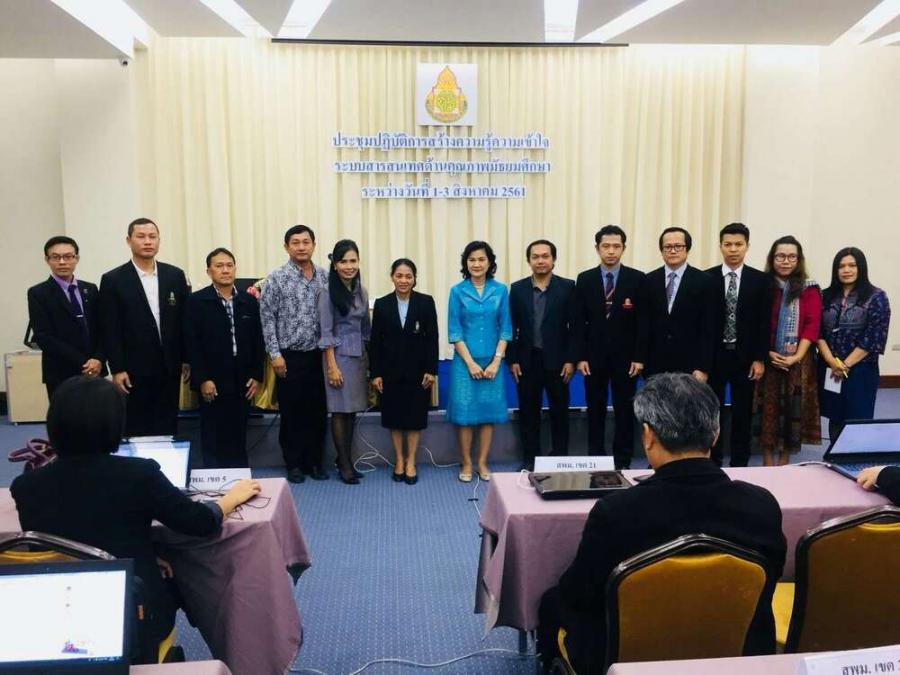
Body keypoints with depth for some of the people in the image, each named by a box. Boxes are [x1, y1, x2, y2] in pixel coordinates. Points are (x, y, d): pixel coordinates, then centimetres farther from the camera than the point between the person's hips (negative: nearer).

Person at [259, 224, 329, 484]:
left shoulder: (325, 277, 5)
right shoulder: (276, 279, -5)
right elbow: (267, 318, -5)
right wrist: (275, 354, -9)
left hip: (318, 355, 3)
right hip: (289, 356, -3)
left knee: (317, 412, 9)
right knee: (292, 413, 5)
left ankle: (314, 462, 22)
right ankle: (294, 464, 18)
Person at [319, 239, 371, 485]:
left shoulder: (361, 292, 8)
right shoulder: (328, 293, -9)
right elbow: (326, 332, -11)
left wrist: (370, 359, 11)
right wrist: (332, 366, -14)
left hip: (359, 356, 6)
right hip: (339, 355, -6)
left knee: (352, 410, 10)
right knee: (340, 410, 1)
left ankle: (346, 459, 20)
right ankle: (345, 464, 9)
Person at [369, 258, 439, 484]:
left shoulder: (426, 302, -2)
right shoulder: (382, 304, 1)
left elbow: (432, 338, -3)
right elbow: (375, 341, 1)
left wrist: (431, 370, -8)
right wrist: (375, 373, -3)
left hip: (418, 370, -1)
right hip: (391, 370, 1)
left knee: (415, 416, 6)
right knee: (394, 416, 8)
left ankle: (411, 462, 18)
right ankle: (399, 460, 22)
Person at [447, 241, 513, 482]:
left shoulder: (500, 290, 3)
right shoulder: (457, 291, -1)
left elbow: (505, 329, 2)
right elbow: (454, 331, -3)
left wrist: (496, 361, -7)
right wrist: (470, 362, -9)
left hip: (492, 361, 1)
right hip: (465, 361, -1)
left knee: (489, 411, 6)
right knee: (464, 411, 1)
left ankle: (482, 463, 17)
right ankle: (466, 463, 13)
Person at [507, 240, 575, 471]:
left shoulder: (567, 287, -2)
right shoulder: (518, 288, 3)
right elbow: (512, 327, 3)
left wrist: (571, 360, -8)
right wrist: (512, 360, -1)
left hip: (557, 360, -1)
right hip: (527, 361, 2)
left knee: (559, 411, 7)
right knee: (528, 411, 8)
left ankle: (560, 458, 18)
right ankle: (529, 459, 19)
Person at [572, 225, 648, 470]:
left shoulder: (637, 279, -1)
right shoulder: (585, 279, 3)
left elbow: (643, 321, -3)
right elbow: (578, 322, 2)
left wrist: (639, 357, -8)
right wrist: (580, 356, -4)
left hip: (625, 357, -1)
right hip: (594, 356, 1)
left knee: (625, 411, 6)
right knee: (595, 411, 8)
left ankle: (623, 463, 16)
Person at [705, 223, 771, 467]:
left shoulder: (760, 279, 2)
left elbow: (764, 322, 1)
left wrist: (759, 359, -5)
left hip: (745, 357, 0)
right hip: (714, 355, 0)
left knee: (742, 415, 7)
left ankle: (739, 465, 16)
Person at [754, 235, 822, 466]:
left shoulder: (809, 289, 1)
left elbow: (812, 325, -5)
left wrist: (797, 356, -14)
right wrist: (767, 353, -11)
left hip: (797, 361, 0)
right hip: (767, 359, 0)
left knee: (792, 409, 5)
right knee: (767, 409, 2)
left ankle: (784, 463, 16)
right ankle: (767, 462, 13)